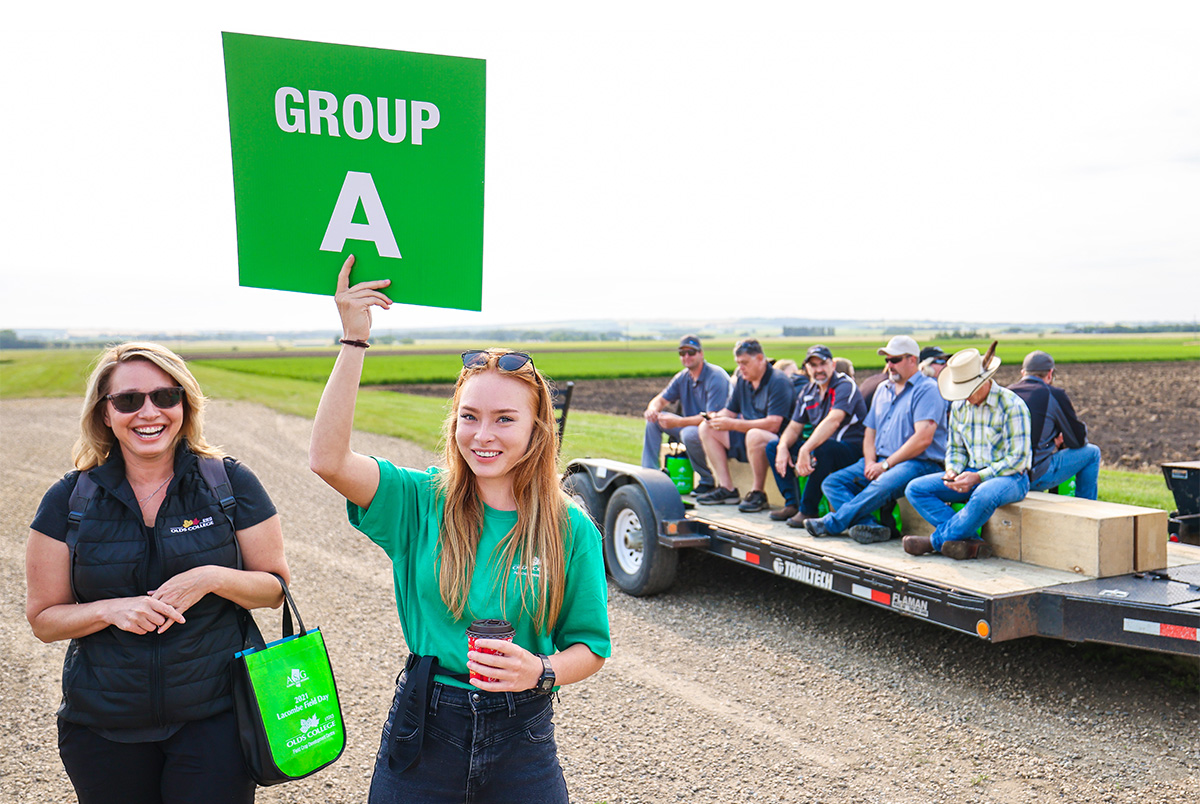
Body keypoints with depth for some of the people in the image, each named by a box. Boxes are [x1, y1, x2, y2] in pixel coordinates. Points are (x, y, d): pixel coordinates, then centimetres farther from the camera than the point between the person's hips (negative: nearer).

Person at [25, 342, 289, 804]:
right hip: (104, 725, 2)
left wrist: (214, 578, -20)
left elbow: (276, 587, -1)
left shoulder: (230, 483, -5)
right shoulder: (69, 501, -1)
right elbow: (44, 619, 3)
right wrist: (110, 610, -17)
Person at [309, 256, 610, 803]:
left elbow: (590, 645, 1)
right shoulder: (423, 502, -6)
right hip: (422, 732, 1)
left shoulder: (571, 531, -7)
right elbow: (328, 459, -22)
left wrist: (541, 672, -20)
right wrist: (355, 341, -25)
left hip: (521, 742, 0)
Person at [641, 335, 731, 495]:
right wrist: (653, 409, -18)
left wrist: (677, 422, -30)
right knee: (654, 419, -1)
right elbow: (661, 399, 9)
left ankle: (709, 481, -15)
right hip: (692, 424, 8)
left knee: (689, 433, -37)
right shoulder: (682, 377, 6)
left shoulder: (716, 377, -20)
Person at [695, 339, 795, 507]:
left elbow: (773, 424, -26)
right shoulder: (743, 380, 9)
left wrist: (733, 424, -26)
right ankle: (727, 489, -4)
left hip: (775, 442, -9)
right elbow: (730, 410, 18)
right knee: (706, 428, 1)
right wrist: (717, 417, -8)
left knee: (754, 435, -40)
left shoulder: (778, 381, -16)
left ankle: (758, 493, -20)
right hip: (746, 437, 9)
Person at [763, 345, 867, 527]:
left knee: (820, 449, -39)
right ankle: (792, 503, -3)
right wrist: (783, 448, -12)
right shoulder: (808, 392, 10)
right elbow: (794, 427, 11)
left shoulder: (845, 386, -16)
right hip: (820, 443, 8)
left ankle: (808, 510, -24)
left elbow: (833, 422, -32)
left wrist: (806, 450, -42)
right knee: (773, 447, 2)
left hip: (850, 449, -8)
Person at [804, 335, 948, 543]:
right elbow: (870, 431, 21)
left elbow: (923, 439, -16)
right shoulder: (883, 389, 21)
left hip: (919, 463, -8)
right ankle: (869, 526, -29)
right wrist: (870, 462, 0)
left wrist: (886, 465, -15)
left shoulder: (927, 389, -5)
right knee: (832, 483, -9)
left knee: (882, 485, -38)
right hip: (880, 462, 8)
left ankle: (832, 523, -24)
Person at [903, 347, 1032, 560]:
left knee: (985, 494, -43)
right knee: (915, 489, -12)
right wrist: (952, 471, -5)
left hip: (1010, 477, -7)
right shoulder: (959, 406, 7)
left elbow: (1017, 459, -16)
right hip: (972, 474, 7)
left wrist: (978, 477, -23)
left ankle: (937, 540, -20)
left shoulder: (1012, 405, -14)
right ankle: (971, 543, -26)